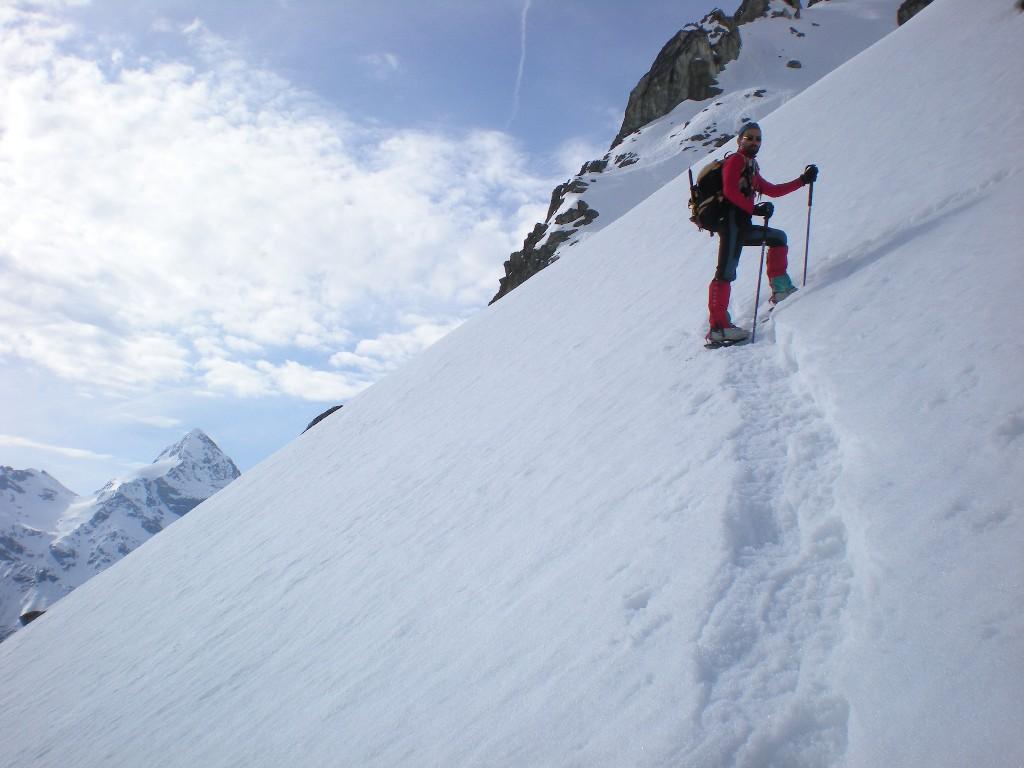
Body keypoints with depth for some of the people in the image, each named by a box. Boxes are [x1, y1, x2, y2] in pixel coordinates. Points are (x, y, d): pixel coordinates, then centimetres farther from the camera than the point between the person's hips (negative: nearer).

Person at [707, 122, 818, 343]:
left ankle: (780, 289, 18)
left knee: (778, 238, 22)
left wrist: (802, 180, 30)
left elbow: (773, 190, 32)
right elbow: (729, 190, -15)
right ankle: (718, 326, -24)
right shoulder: (735, 161, 1)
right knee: (726, 272, -17)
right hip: (731, 222, -10)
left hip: (742, 226, 10)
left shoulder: (751, 169, 28)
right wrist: (755, 209, -21)